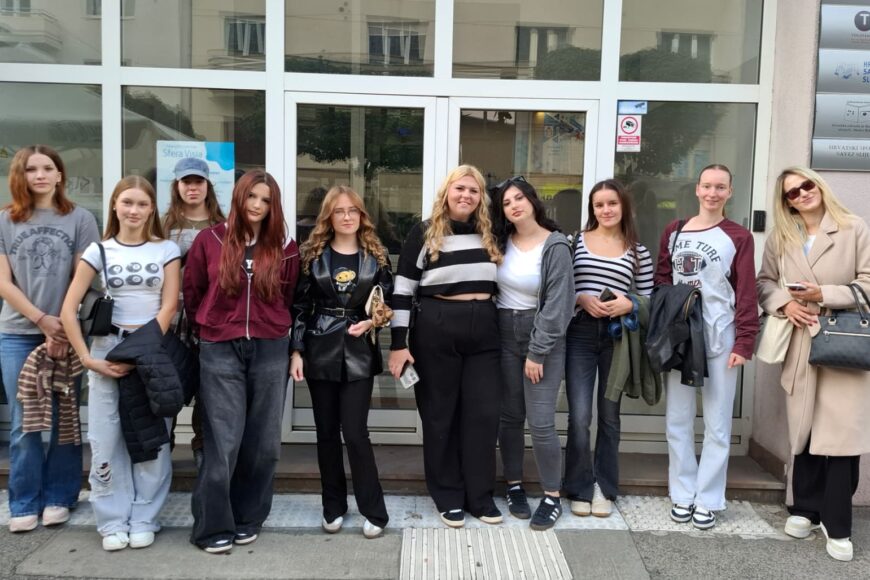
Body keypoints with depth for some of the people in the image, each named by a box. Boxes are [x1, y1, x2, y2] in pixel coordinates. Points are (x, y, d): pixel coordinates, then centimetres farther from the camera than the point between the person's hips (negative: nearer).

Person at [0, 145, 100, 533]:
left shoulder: (80, 219, 3)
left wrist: (63, 328, -9)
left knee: (65, 420, 5)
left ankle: (58, 497, 19)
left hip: (67, 333, -1)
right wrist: (42, 320, -9)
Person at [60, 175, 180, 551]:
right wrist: (87, 358, -8)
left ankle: (143, 521, 15)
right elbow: (68, 309, 0)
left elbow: (168, 308, -4)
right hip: (107, 349, 1)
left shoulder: (166, 250, 4)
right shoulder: (99, 251, 4)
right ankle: (113, 522, 15)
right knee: (105, 440, 1)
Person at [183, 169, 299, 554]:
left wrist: (273, 331, 12)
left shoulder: (285, 247, 4)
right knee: (223, 441, -3)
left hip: (270, 351, 2)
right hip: (220, 352, -2)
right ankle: (213, 526, 9)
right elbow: (191, 292, 10)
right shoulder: (209, 240, 1)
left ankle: (248, 518, 22)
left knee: (262, 441, 7)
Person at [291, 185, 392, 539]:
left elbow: (388, 304, 7)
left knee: (355, 431, -5)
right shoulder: (312, 254, 4)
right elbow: (300, 306, 2)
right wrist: (296, 351, -4)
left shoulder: (376, 256, 5)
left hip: (359, 352, -1)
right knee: (327, 431, 8)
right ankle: (333, 506, 22)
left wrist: (370, 323, -12)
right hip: (320, 351, 1)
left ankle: (373, 510, 7)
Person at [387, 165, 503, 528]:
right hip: (435, 331, -3)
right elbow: (402, 290, -5)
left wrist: (504, 331, 13)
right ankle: (448, 497, 19)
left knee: (483, 413, 5)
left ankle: (481, 496, 19)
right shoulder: (424, 233, -2)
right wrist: (398, 343, -11)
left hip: (484, 331, 4)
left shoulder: (488, 236, 10)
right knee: (440, 414, 5)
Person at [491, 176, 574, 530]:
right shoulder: (502, 242, 5)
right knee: (509, 417, 9)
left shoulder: (555, 247, -10)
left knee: (540, 421, -7)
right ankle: (514, 486, 24)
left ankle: (552, 497, 9)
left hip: (542, 338, -4)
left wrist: (537, 352, -14)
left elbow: (556, 303, -12)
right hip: (503, 335, 5)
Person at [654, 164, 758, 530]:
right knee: (677, 420, 6)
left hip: (719, 338, -2)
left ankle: (708, 499, 14)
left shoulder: (738, 238, 0)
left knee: (717, 424, 3)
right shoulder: (674, 232, 9)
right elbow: (660, 281, 9)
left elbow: (746, 294, -3)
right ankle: (683, 494, 18)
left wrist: (744, 342, -10)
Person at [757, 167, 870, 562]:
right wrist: (784, 303, -8)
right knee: (803, 430, 11)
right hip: (799, 344, 3)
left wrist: (825, 295, -14)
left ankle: (837, 524, 8)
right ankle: (805, 508, 27)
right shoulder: (780, 237, 11)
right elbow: (764, 281, 11)